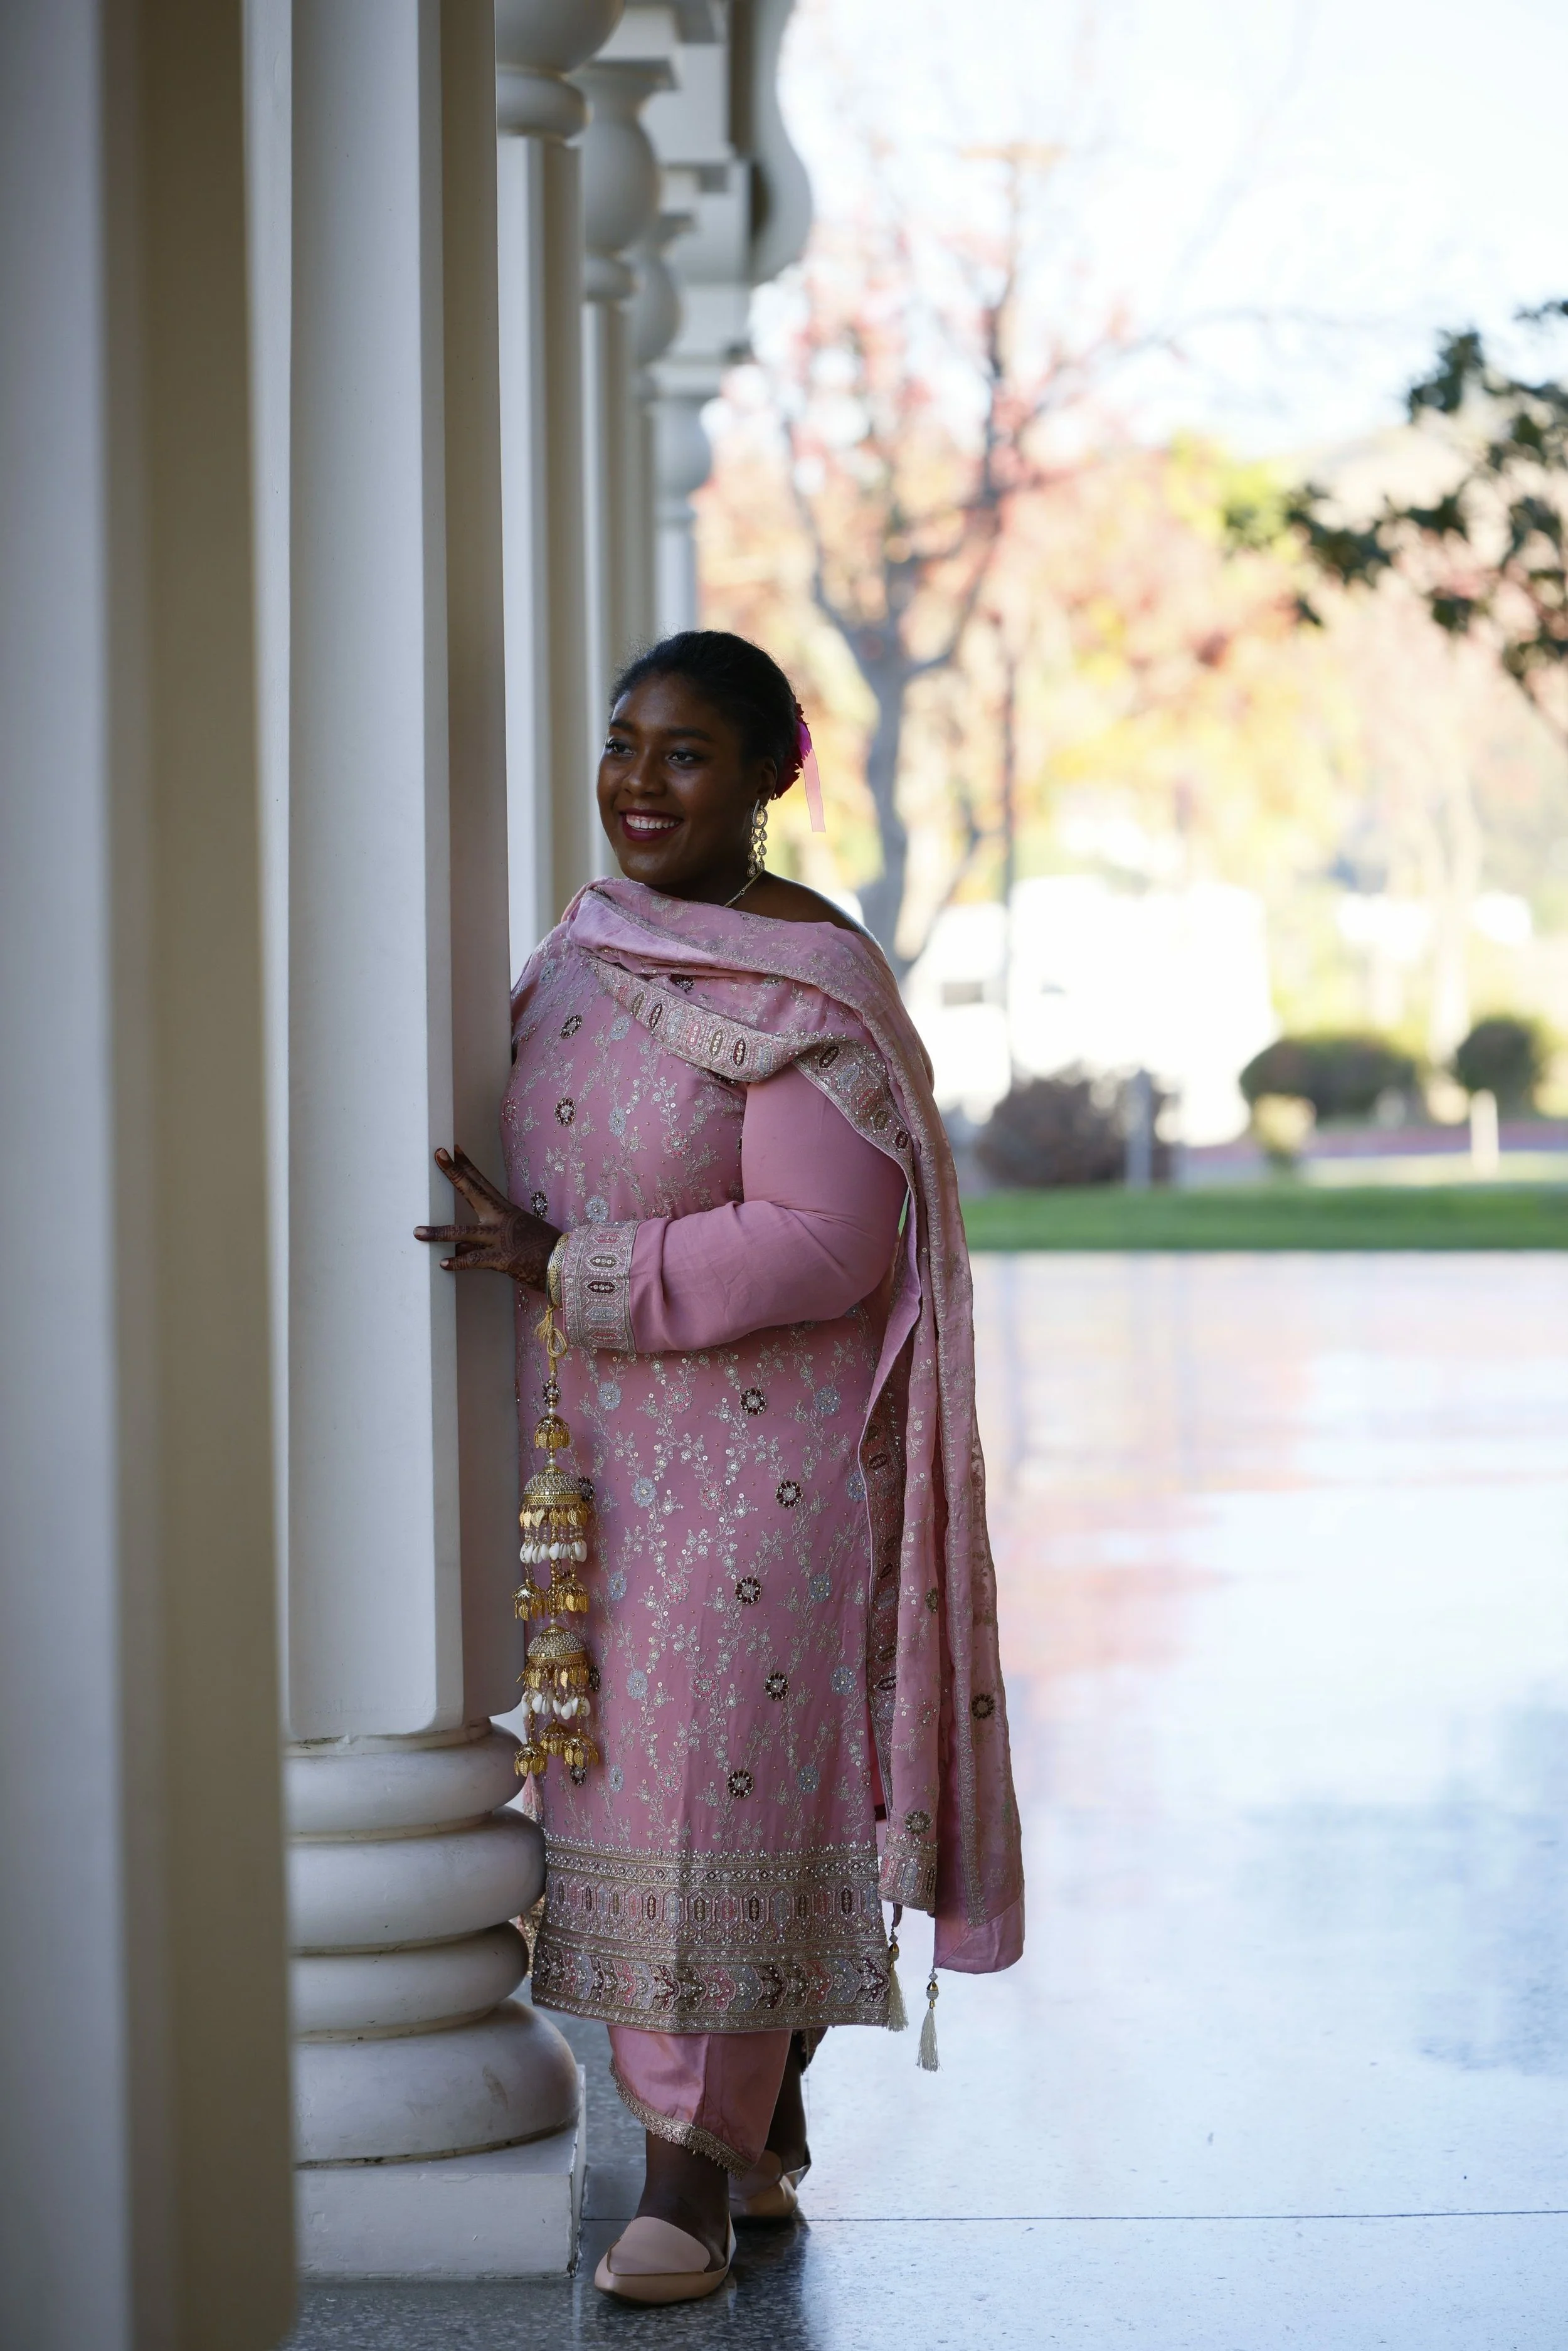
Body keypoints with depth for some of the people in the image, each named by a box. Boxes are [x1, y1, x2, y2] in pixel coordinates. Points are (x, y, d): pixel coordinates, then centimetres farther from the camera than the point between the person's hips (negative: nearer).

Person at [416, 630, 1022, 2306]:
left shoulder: (809, 985, -15)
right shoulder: (585, 944, 10)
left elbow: (823, 1245, -21)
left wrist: (567, 1268, -21)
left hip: (766, 1448, -7)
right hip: (601, 1449, 8)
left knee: (731, 1771, -6)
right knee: (627, 1767, 10)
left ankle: (699, 2165, 1)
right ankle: (769, 2133, 23)